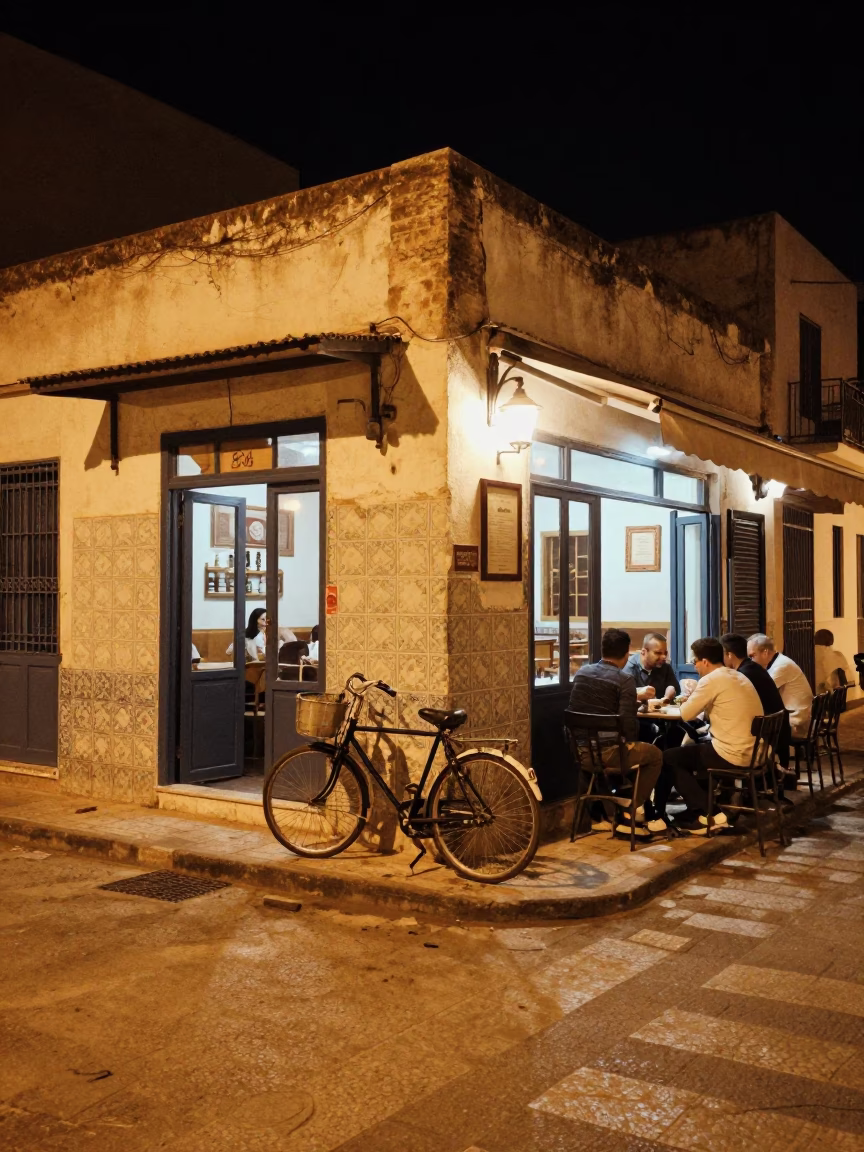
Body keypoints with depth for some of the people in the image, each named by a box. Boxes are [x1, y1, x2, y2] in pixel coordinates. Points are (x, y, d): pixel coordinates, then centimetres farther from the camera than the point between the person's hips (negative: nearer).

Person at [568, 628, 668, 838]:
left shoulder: (582, 672, 7)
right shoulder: (624, 680, -11)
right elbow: (629, 723, -18)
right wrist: (630, 741, 4)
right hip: (607, 753, -7)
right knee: (655, 755, 18)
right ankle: (627, 814, 14)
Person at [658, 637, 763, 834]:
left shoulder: (712, 679, -13)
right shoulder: (738, 677, 14)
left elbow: (686, 714, -9)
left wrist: (687, 701, 10)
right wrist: (695, 698, 12)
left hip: (733, 756, -9)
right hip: (753, 754, 9)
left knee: (669, 758, 8)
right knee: (691, 749, 28)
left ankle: (707, 814, 6)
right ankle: (698, 811, 25)